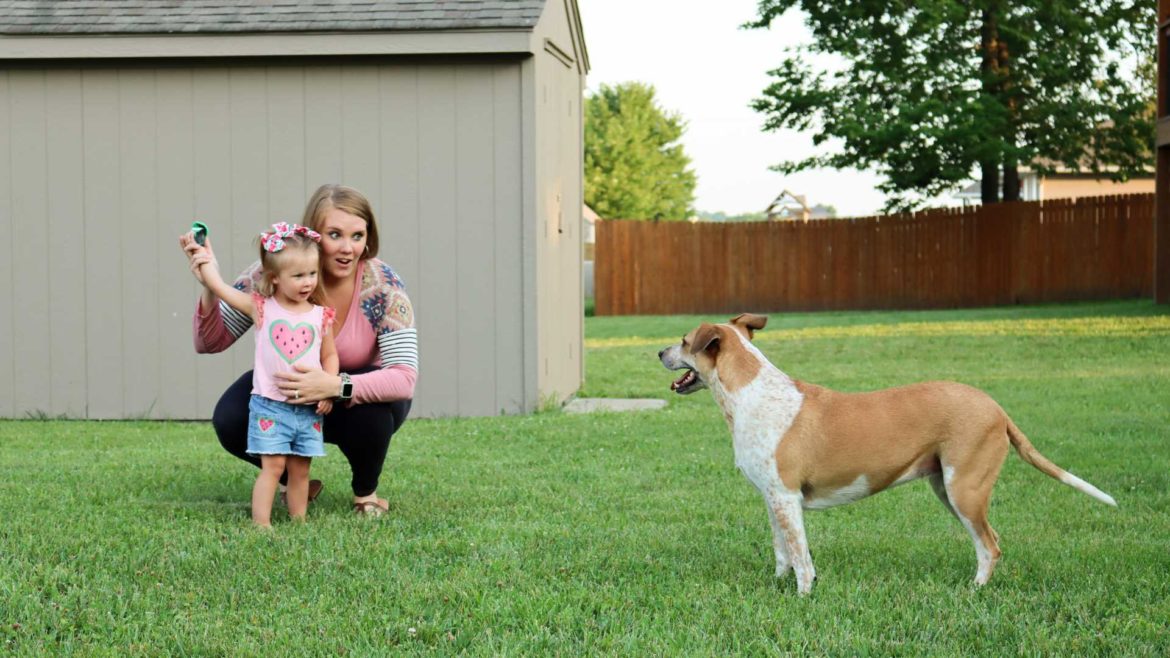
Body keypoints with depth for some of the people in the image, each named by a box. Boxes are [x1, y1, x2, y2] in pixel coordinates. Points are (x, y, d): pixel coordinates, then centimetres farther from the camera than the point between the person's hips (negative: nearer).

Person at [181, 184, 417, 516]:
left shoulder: (383, 285, -25)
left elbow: (404, 378, -32)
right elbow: (209, 343, -15)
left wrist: (337, 386, -48)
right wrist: (209, 288, -35)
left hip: (360, 390, -2)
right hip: (287, 392, 2)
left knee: (368, 413, -36)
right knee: (229, 421, -25)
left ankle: (366, 491, -2)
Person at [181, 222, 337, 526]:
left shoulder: (320, 316, 5)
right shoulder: (261, 308, -1)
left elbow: (329, 356, 13)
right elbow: (219, 287, -3)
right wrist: (200, 255, 2)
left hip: (309, 409, 3)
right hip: (270, 406, -3)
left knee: (300, 468, 8)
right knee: (273, 466, -7)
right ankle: (260, 525, -4)